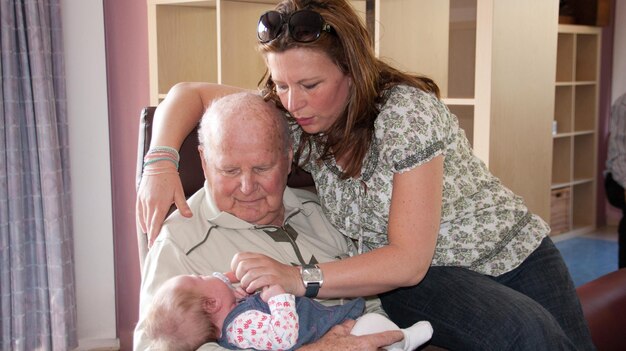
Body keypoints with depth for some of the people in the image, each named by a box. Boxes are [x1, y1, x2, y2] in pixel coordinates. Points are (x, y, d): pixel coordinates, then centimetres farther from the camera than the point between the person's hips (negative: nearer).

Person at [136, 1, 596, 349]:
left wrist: (300, 278, -36)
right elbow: (189, 93, -1)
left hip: (513, 253, -1)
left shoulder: (407, 111, -24)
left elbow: (408, 260, -27)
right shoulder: (294, 117, -9)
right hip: (422, 281, 1)